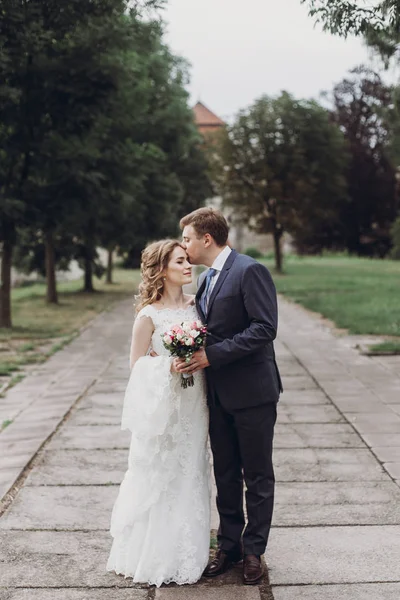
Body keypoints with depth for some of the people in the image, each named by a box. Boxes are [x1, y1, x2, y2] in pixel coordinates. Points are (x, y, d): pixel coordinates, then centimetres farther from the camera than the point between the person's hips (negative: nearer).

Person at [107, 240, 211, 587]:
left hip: (193, 405, 5)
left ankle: (186, 553, 28)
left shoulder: (195, 305, 4)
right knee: (160, 479, 5)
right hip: (163, 405, -5)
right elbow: (137, 363, -7)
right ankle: (157, 556, 21)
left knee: (190, 476, 13)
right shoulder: (149, 315, -11)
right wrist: (169, 366, -21)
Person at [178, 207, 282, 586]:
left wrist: (211, 355, -23)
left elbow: (264, 327, -22)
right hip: (218, 394, 8)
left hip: (252, 391, -8)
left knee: (257, 476, 7)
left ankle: (253, 550, 19)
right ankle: (229, 544, 26)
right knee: (225, 473, 14)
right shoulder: (205, 280, 13)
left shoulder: (250, 271, -14)